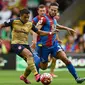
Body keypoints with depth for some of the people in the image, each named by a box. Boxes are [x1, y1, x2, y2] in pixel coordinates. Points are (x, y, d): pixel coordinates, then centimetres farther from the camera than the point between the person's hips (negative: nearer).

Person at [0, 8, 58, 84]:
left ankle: (24, 77, 34)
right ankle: (36, 75, -36)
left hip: (25, 44, 6)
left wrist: (50, 33, 2)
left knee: (31, 63, 4)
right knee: (29, 54, -32)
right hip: (16, 44, -6)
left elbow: (39, 32, 13)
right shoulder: (13, 21, -7)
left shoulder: (30, 24, 6)